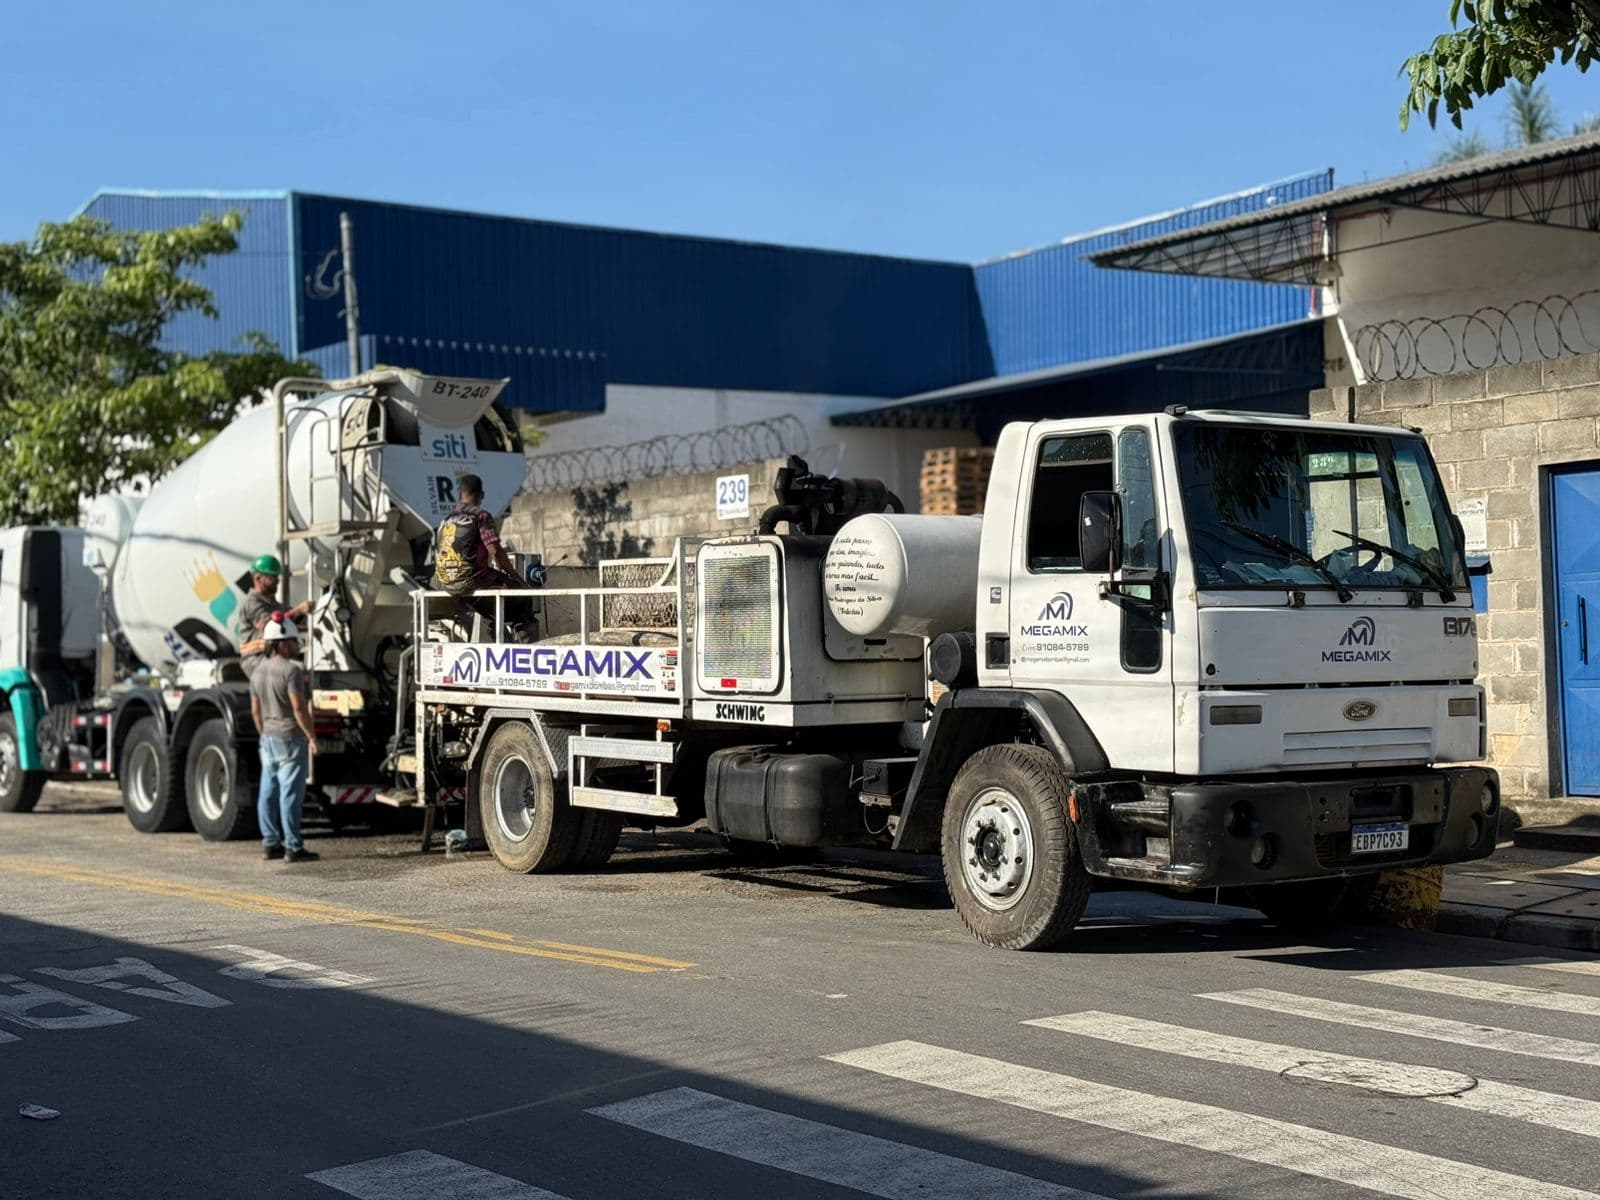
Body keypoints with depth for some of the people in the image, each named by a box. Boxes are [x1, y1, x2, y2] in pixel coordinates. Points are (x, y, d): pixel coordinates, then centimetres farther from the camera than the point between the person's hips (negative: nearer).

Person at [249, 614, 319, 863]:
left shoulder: (258, 672, 9)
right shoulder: (292, 670, -16)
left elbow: (255, 711, 14)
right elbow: (299, 708, -20)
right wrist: (312, 737, -14)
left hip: (268, 738, 8)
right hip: (291, 739, -8)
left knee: (269, 792, 10)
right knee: (291, 793, -7)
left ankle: (270, 843, 14)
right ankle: (293, 847, -6)